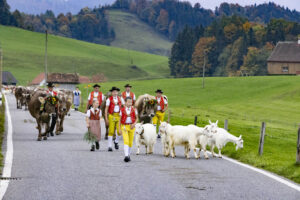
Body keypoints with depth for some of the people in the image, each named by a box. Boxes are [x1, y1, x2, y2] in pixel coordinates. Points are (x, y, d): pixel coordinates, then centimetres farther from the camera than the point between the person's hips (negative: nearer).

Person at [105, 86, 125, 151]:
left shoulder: (120, 99, 8)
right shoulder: (109, 99, -1)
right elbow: (106, 109, 0)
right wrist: (106, 118, -5)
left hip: (119, 116, 2)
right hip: (111, 116, -2)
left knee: (119, 131, -7)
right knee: (111, 131, -4)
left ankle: (116, 141, 23)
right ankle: (110, 146, 4)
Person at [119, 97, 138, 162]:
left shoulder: (134, 110, 2)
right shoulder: (122, 110, -1)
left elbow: (137, 118, 11)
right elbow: (120, 120, 5)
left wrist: (134, 124, -9)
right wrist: (119, 129, 1)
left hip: (131, 127, 2)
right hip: (124, 127, -2)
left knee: (130, 142, 8)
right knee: (126, 141, -17)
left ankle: (128, 155, 25)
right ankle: (126, 156, -25)